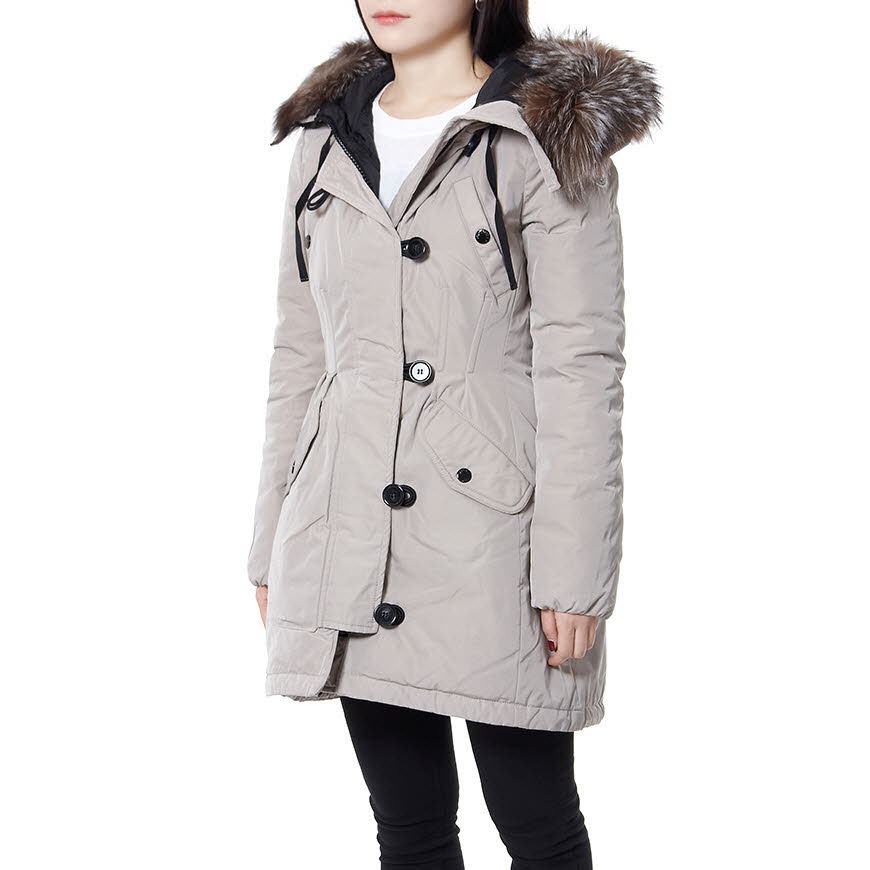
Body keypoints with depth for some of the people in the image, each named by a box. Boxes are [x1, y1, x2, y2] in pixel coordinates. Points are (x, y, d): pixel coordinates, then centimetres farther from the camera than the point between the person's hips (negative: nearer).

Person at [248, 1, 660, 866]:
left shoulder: (550, 138, -5)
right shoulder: (327, 137, 11)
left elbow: (581, 365, -9)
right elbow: (300, 351, 14)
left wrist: (572, 573, -13)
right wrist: (273, 546, 12)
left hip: (491, 525, -5)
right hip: (350, 538, 5)